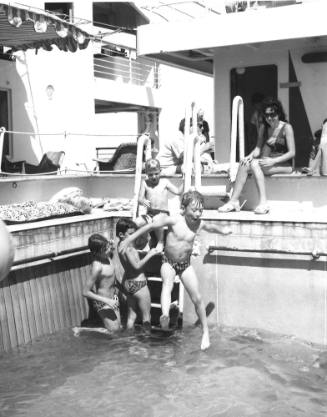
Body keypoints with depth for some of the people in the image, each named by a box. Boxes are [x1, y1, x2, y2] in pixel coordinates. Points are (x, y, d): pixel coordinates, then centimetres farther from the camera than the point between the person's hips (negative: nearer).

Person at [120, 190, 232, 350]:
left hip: (185, 264, 3)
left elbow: (211, 227, 17)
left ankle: (205, 331, 16)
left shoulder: (199, 224, -7)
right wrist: (132, 237, -10)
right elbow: (151, 225, -13)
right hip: (168, 262, -3)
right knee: (167, 284, -34)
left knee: (197, 298, -1)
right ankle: (165, 316, -59)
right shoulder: (174, 220, -19)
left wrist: (223, 231, 36)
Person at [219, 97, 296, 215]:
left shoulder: (286, 128, -5)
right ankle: (234, 200, -29)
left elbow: (292, 152, -9)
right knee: (244, 164, -22)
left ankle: (263, 202, -37)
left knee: (255, 164, -31)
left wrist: (273, 161, -21)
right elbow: (258, 148, 9)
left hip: (284, 165, -5)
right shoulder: (263, 127, 12)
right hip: (268, 162, 6)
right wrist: (251, 156, -14)